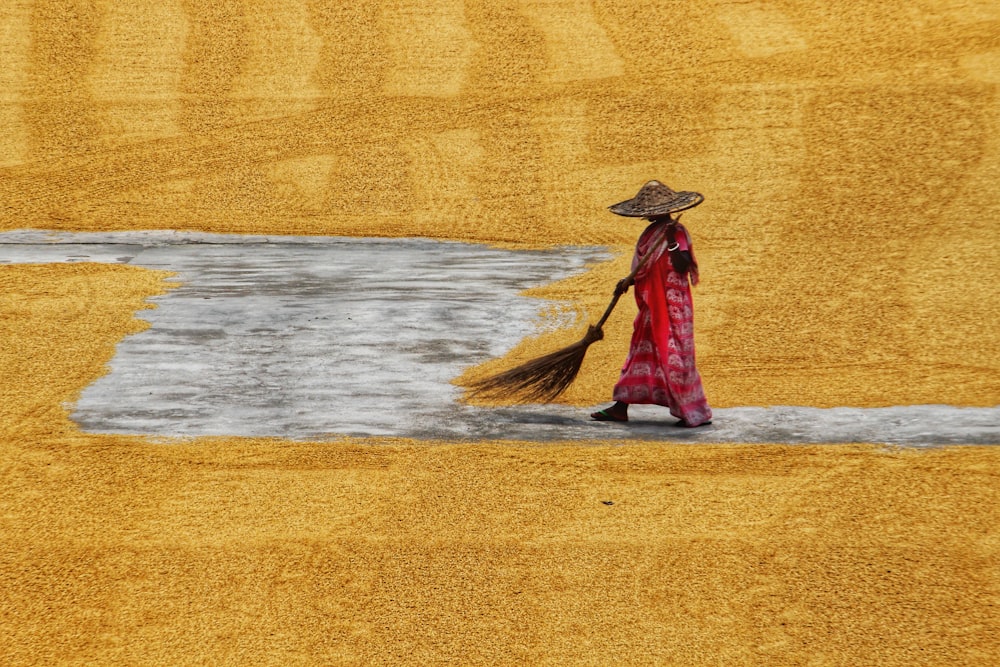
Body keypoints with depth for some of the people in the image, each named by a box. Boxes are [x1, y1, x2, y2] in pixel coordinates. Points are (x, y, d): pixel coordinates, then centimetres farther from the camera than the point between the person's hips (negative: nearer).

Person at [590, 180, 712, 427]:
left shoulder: (676, 232, -14)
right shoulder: (652, 232, 13)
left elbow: (682, 266, -25)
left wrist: (672, 243, -35)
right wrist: (628, 281, 6)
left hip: (671, 306, -10)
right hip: (652, 306, 10)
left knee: (674, 355, -6)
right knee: (641, 351, 12)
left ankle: (697, 413, 2)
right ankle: (620, 408, 18)